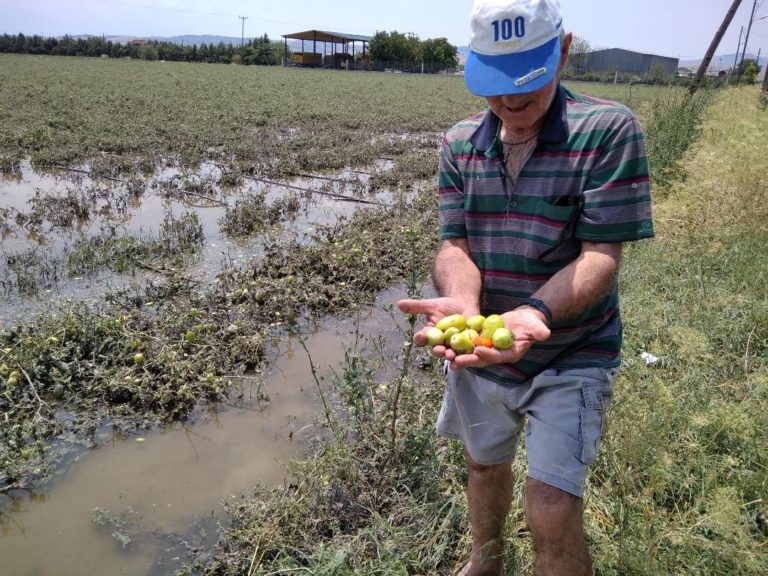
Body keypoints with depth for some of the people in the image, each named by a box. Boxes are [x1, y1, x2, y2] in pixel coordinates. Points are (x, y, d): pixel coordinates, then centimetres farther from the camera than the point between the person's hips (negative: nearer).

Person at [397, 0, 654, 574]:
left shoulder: (609, 130, -16)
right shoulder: (459, 144, -3)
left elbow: (601, 254, -21)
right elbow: (454, 244, -8)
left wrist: (535, 311, -40)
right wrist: (462, 303, -31)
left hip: (569, 355, -4)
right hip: (480, 351, 5)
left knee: (552, 511, -8)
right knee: (485, 463, 24)